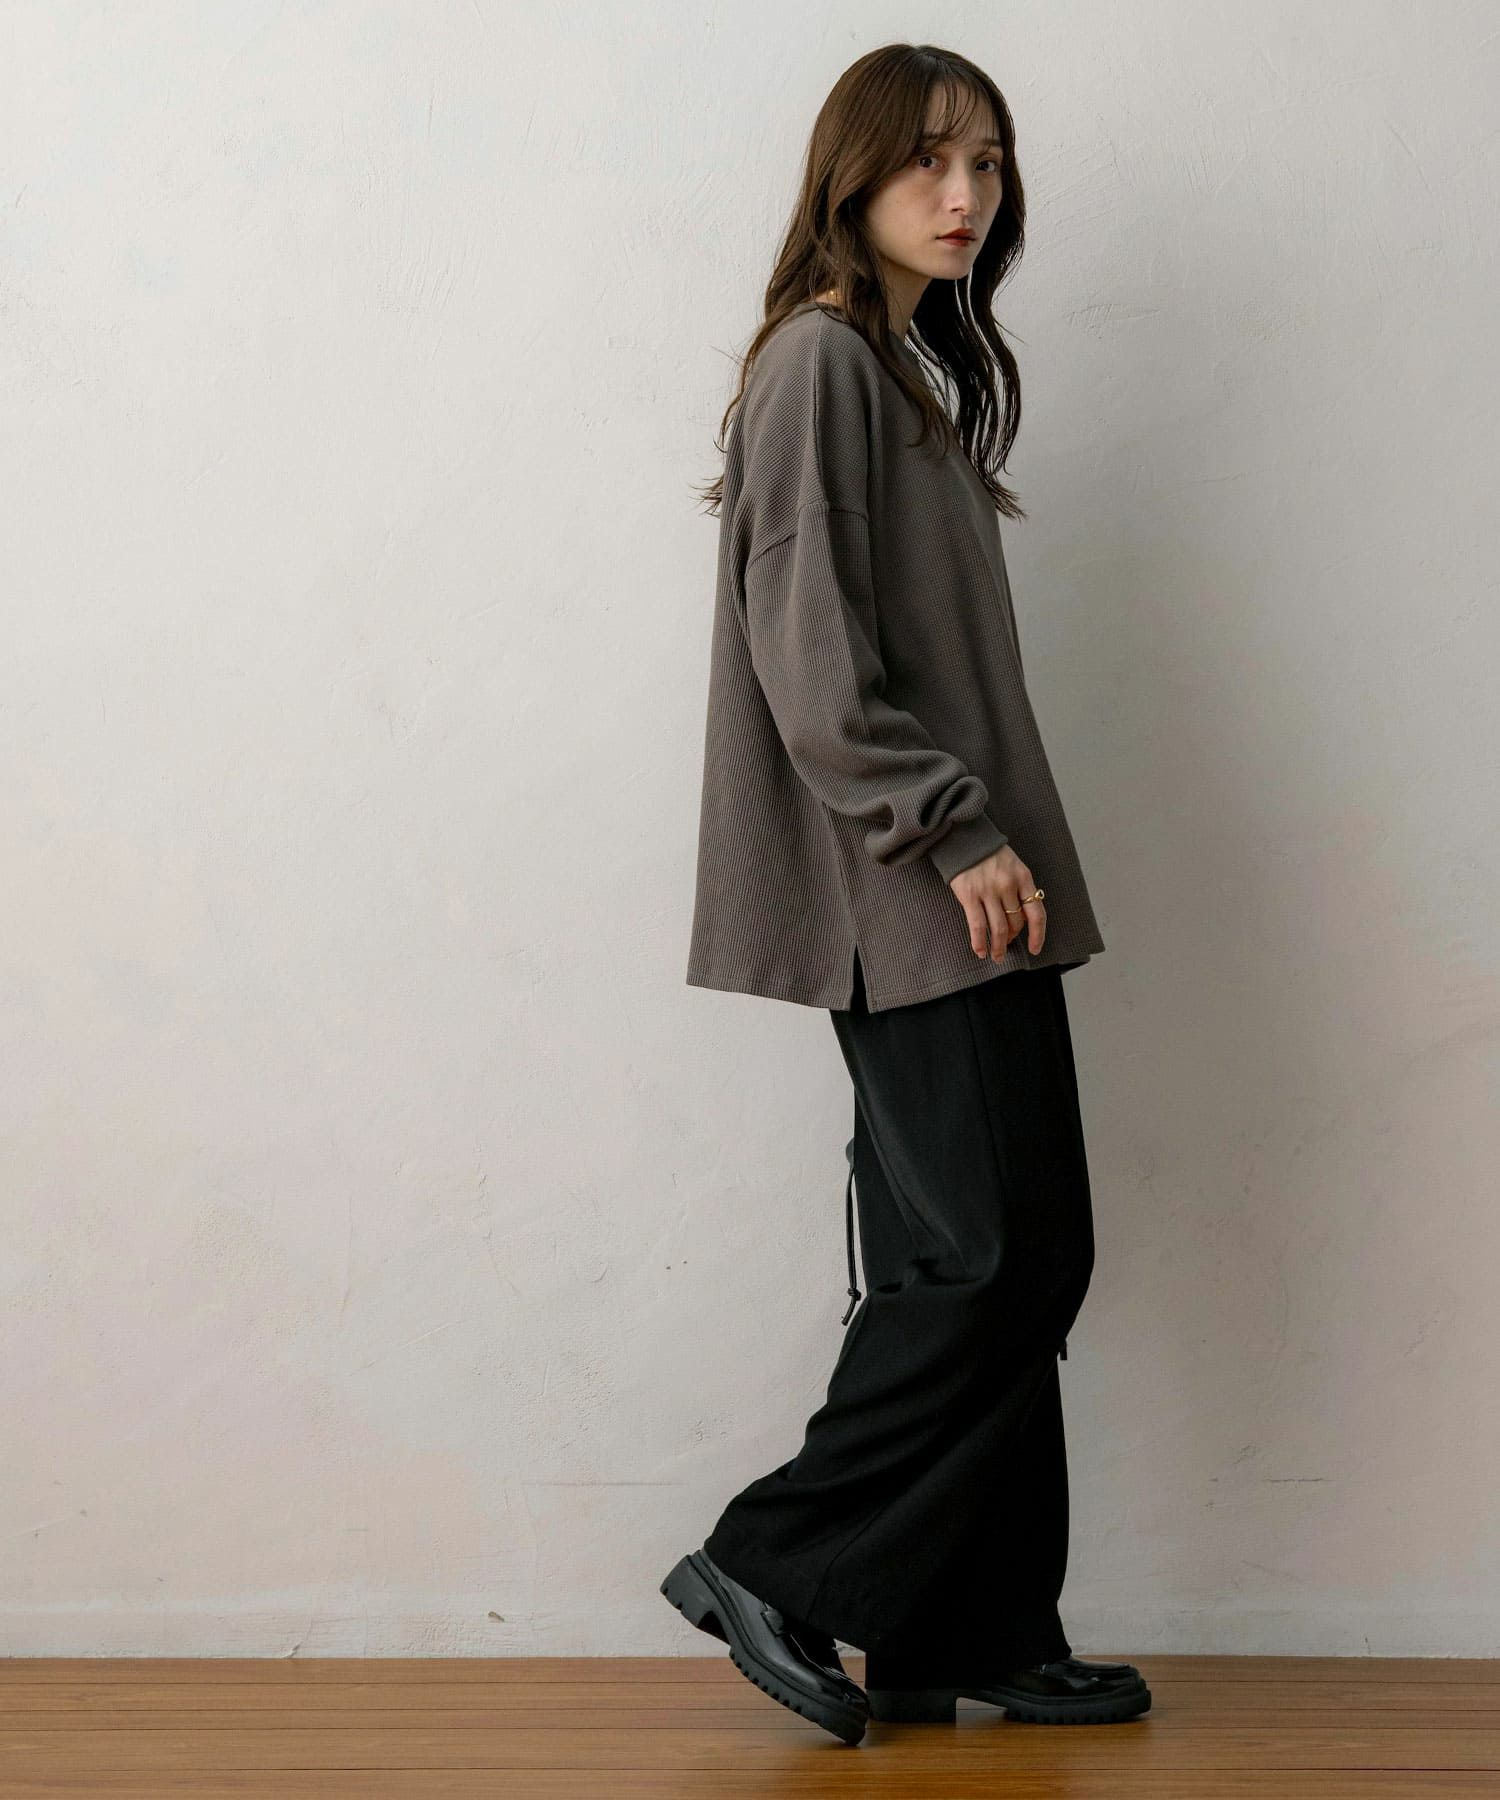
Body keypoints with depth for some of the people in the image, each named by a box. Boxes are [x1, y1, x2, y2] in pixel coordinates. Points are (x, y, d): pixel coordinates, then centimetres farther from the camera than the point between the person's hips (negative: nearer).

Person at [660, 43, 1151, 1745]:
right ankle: (776, 1567, 3)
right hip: (902, 898, -9)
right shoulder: (820, 358, -9)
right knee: (1003, 1251, -9)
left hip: (961, 891, 9)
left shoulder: (914, 369, 20)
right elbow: (809, 649, -17)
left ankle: (976, 1635, 14)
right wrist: (950, 832, -18)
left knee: (1000, 1258, 8)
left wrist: (986, 841, 13)